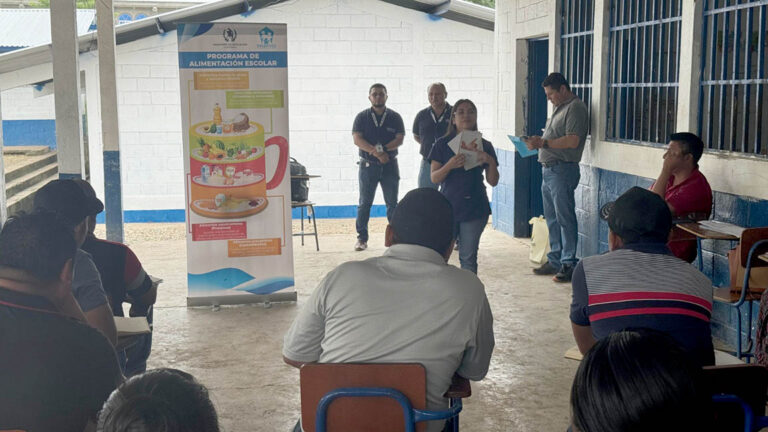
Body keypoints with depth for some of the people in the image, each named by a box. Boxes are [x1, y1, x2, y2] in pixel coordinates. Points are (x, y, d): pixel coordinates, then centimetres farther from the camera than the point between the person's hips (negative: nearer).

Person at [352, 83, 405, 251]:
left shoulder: (395, 117, 6)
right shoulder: (362, 117, 3)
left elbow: (399, 139, -4)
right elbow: (357, 139, -8)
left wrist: (382, 148, -20)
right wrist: (377, 153, -21)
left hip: (390, 164, 1)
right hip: (368, 165, -1)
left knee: (392, 203, 3)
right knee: (365, 203, 1)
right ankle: (362, 238, 6)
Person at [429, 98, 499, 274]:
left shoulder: (484, 146, 6)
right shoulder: (443, 144, 2)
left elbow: (493, 182, 5)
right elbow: (434, 178, -3)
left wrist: (491, 162, -14)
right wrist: (449, 165, -22)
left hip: (475, 208, 1)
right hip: (448, 207, -1)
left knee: (468, 258, 6)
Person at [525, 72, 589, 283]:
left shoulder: (575, 108, -10)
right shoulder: (560, 108, 21)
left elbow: (573, 141, -21)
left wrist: (543, 143, -19)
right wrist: (537, 142, 7)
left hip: (562, 170, -10)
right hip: (549, 169, 10)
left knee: (565, 218, -6)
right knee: (552, 218, 13)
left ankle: (569, 264, -2)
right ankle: (555, 260, 20)